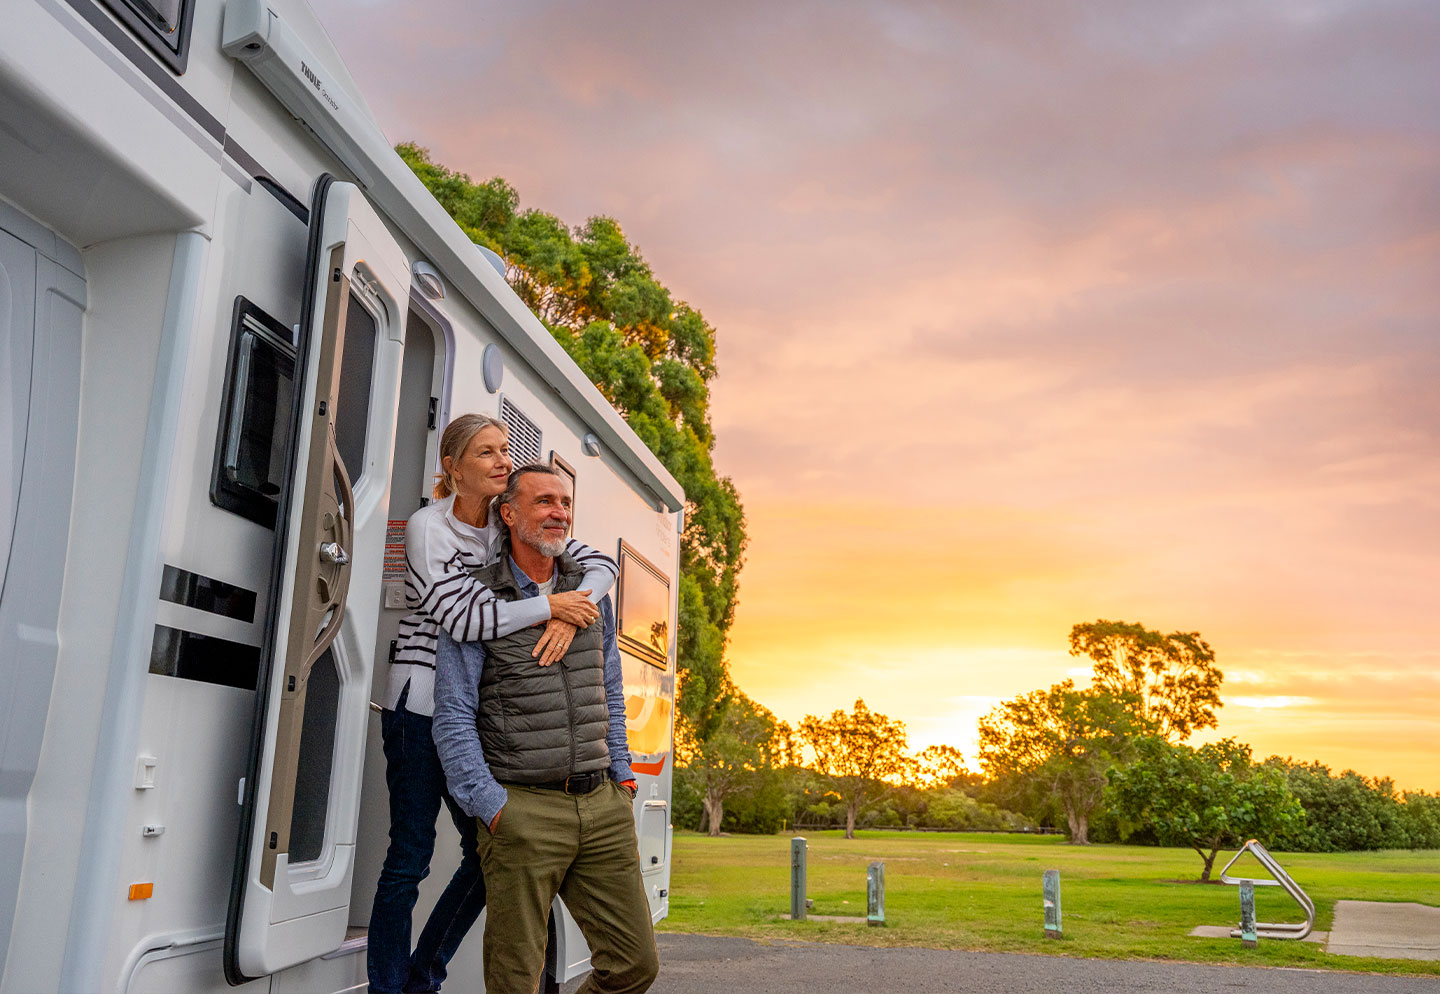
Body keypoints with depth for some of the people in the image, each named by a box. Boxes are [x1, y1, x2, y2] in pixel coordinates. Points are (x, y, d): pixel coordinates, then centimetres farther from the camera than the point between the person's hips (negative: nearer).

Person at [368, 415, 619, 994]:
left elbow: (601, 565, 2)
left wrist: (568, 615, -17)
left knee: (486, 854, 10)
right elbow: (459, 617, -24)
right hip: (421, 705, -6)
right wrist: (550, 605, -19)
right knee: (410, 858, -1)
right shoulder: (428, 526, -10)